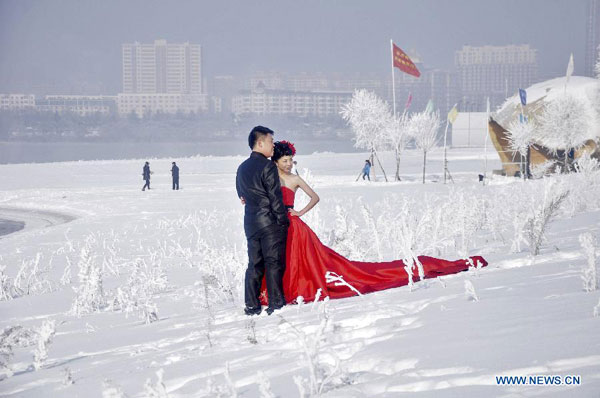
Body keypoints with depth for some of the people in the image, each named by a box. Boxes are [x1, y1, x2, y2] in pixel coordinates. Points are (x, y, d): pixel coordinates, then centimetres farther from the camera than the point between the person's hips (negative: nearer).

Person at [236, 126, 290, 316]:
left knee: (254, 264, 10)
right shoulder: (267, 167, -12)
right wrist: (283, 220, -9)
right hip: (270, 222, -7)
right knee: (274, 263, -2)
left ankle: (251, 305, 9)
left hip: (251, 222, 7)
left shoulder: (242, 168, 12)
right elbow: (275, 197, -14)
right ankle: (276, 303, -1)